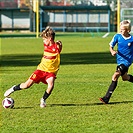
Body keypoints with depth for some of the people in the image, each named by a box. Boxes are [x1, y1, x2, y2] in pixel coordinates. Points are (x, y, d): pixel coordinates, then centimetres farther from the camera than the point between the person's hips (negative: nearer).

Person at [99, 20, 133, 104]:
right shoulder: (117, 36, -4)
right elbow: (111, 46, 2)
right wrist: (112, 51, -18)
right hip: (120, 60, 6)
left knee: (115, 76, -20)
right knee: (125, 78, 19)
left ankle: (107, 98, -21)